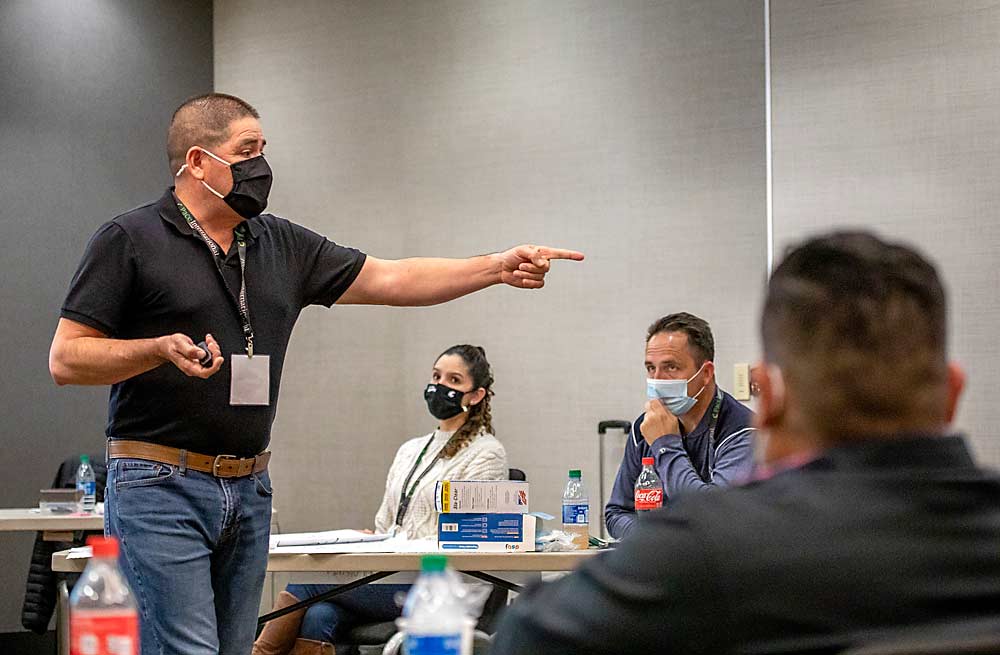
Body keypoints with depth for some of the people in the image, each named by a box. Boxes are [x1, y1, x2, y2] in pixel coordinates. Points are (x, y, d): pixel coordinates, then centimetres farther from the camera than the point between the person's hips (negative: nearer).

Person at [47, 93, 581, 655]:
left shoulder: (282, 245, 14)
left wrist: (498, 267, 4)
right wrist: (161, 349, -21)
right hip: (160, 486, -6)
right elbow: (66, 360, -6)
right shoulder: (129, 241, -3)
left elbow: (389, 280, 13)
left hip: (250, 488, 6)